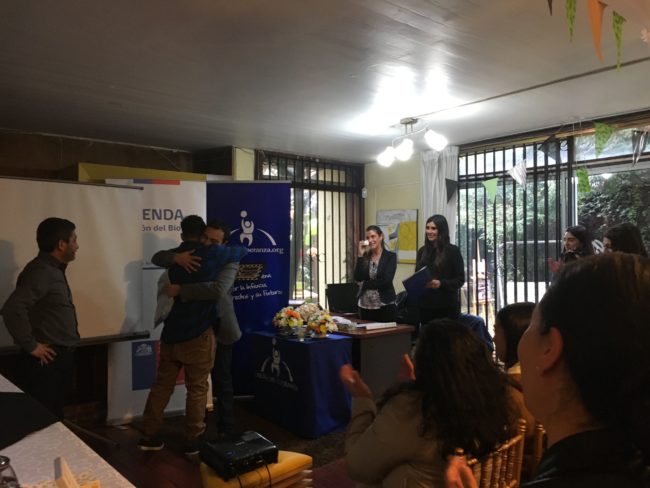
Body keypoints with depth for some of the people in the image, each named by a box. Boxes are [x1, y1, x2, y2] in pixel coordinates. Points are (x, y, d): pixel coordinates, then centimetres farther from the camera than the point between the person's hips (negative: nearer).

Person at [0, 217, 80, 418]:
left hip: (59, 358, 9)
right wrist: (31, 346, -22)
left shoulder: (53, 270, 14)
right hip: (46, 361, -9)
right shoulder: (40, 271, -19)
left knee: (54, 416, 19)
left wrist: (64, 354, 14)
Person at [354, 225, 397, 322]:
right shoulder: (365, 257, 8)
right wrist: (360, 255, -9)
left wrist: (365, 284, -6)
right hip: (365, 306, 4)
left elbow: (386, 281, -13)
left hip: (385, 306, -3)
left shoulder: (391, 256, -2)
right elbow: (358, 278, -7)